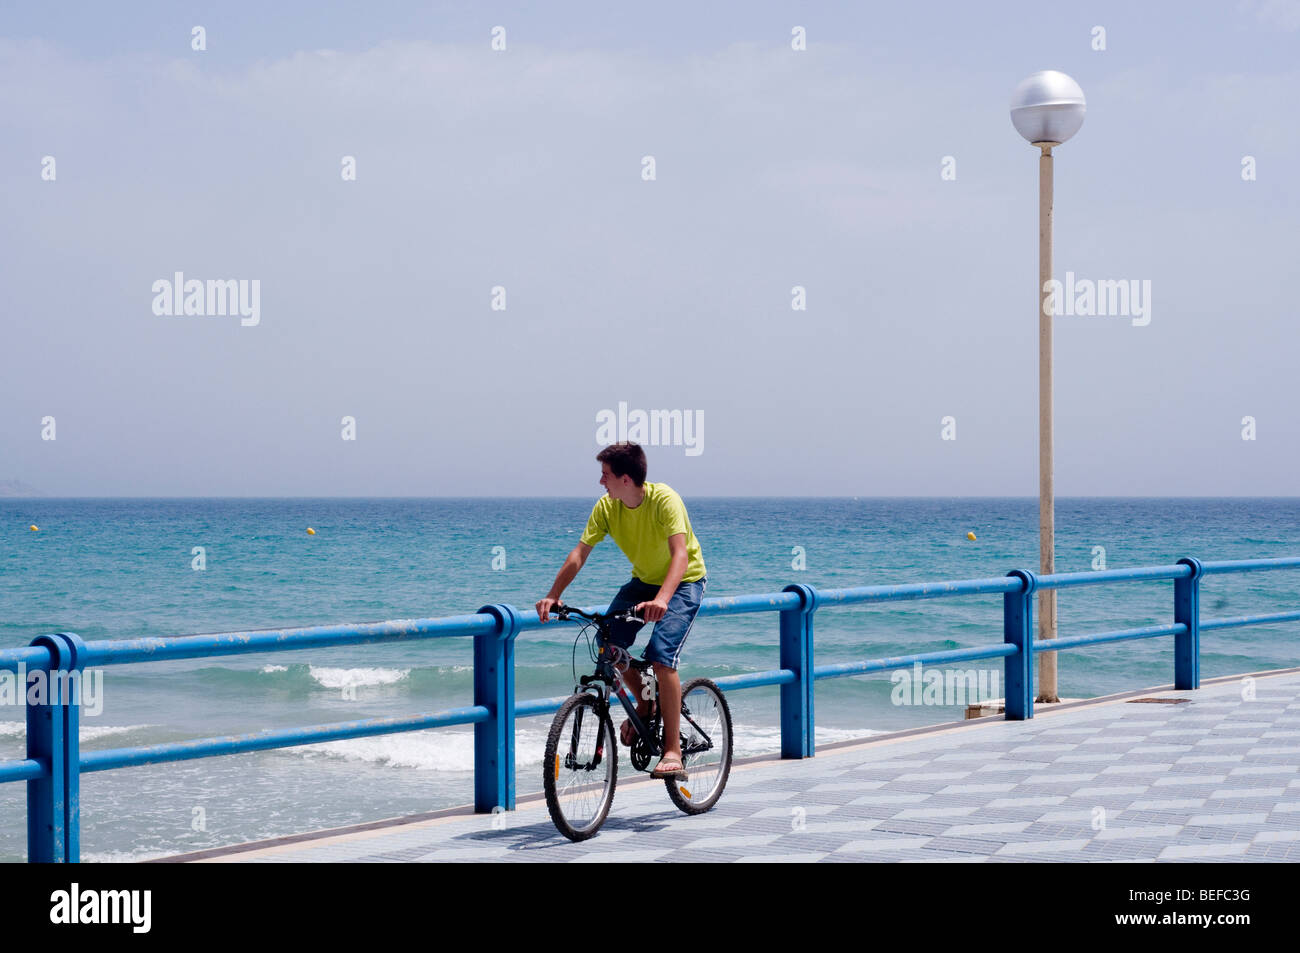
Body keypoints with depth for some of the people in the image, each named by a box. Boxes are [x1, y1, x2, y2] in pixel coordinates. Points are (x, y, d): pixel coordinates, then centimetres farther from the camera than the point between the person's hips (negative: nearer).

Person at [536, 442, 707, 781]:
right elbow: (580, 553, -12)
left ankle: (673, 752, -20)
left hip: (683, 581, -6)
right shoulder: (606, 506, -12)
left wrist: (661, 600, -55)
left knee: (660, 655, -24)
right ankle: (644, 706, 14)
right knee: (609, 641, -14)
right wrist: (552, 596, -24)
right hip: (644, 580, 6)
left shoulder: (664, 499, -28)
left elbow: (680, 554, -39)